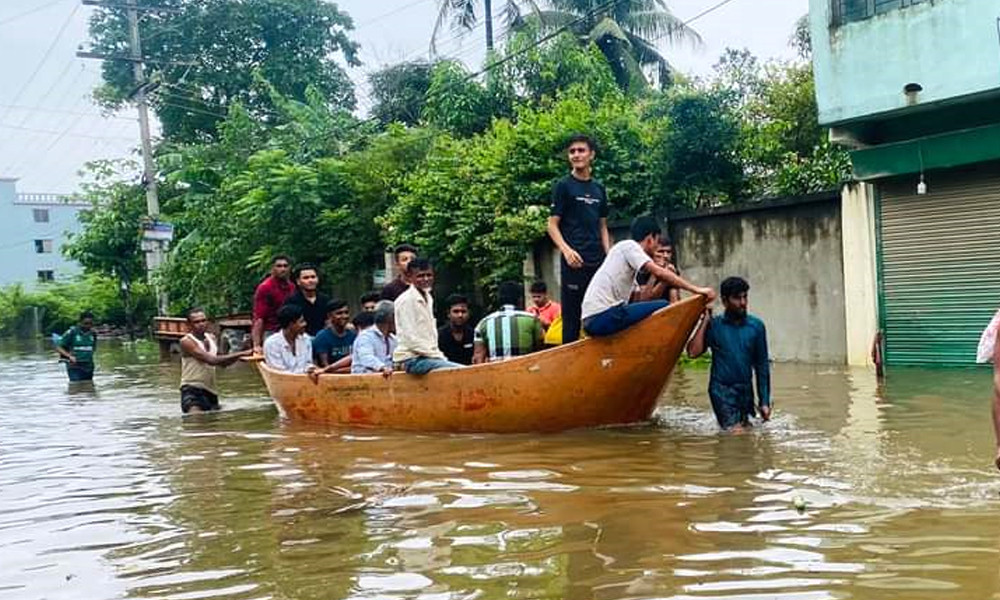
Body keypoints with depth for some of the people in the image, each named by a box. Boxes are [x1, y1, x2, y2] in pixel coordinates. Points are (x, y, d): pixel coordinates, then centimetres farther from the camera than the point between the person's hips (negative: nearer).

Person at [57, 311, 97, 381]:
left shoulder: (92, 333, 7)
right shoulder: (71, 332, -7)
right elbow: (58, 347, -7)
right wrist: (70, 356, -20)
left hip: (88, 368, 5)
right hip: (75, 368, -5)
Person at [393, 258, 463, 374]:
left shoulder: (428, 298, 17)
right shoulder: (406, 300, -10)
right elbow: (410, 339, -16)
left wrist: (439, 355, 7)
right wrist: (438, 356, -15)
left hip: (428, 355, 9)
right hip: (413, 359, -9)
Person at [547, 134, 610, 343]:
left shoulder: (599, 188, 16)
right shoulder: (563, 186, 1)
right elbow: (552, 225, -3)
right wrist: (566, 250, -18)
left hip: (598, 261, 5)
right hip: (574, 262, -5)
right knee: (572, 315, -4)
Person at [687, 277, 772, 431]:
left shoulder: (756, 326, 3)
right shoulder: (714, 326, -2)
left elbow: (761, 365, 7)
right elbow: (693, 352, -16)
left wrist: (764, 401, 4)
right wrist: (705, 321, -12)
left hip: (746, 390, 4)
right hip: (722, 390, -4)